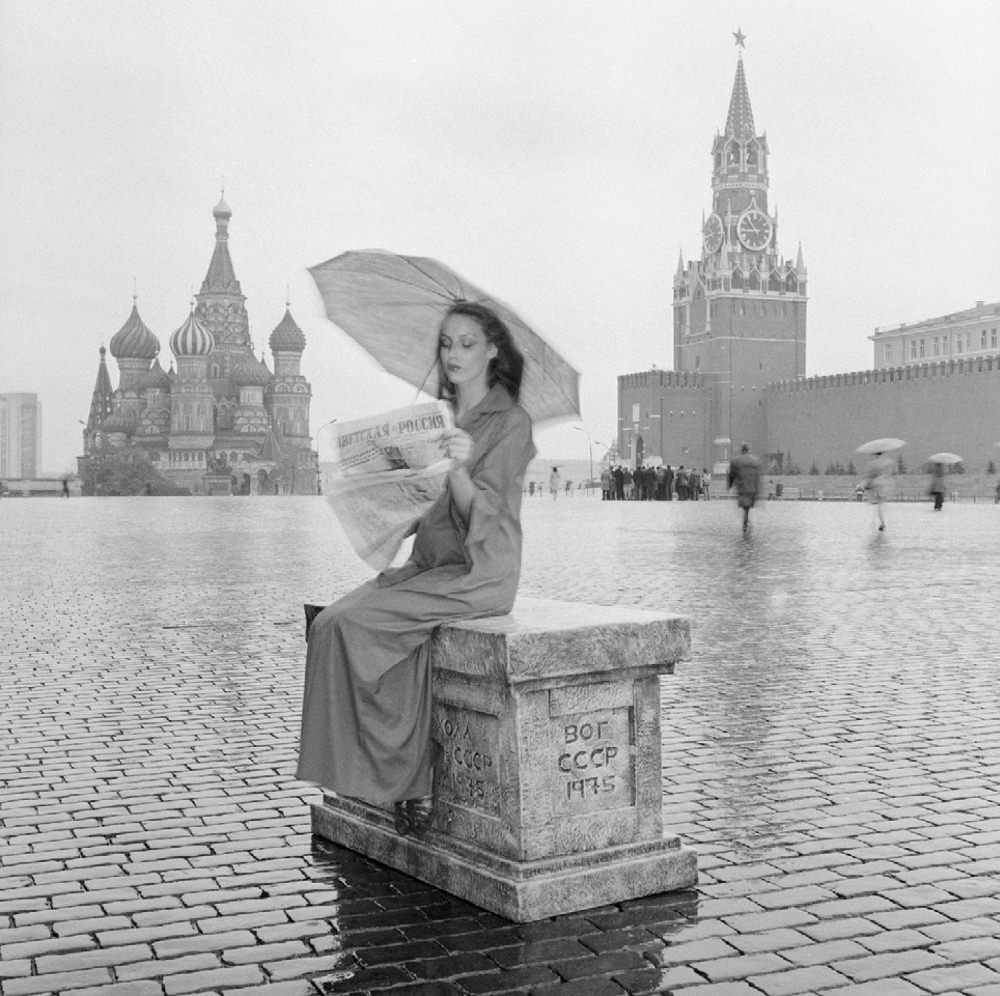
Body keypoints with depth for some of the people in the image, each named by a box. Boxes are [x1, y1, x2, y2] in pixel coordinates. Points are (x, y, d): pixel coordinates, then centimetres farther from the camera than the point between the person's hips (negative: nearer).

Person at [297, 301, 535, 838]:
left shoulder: (510, 422, -5)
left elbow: (479, 515, -17)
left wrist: (460, 470, -34)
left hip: (478, 572, -7)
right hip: (430, 565, 8)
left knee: (351, 623, -22)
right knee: (331, 621, -16)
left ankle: (402, 778, -10)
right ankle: (408, 783, -16)